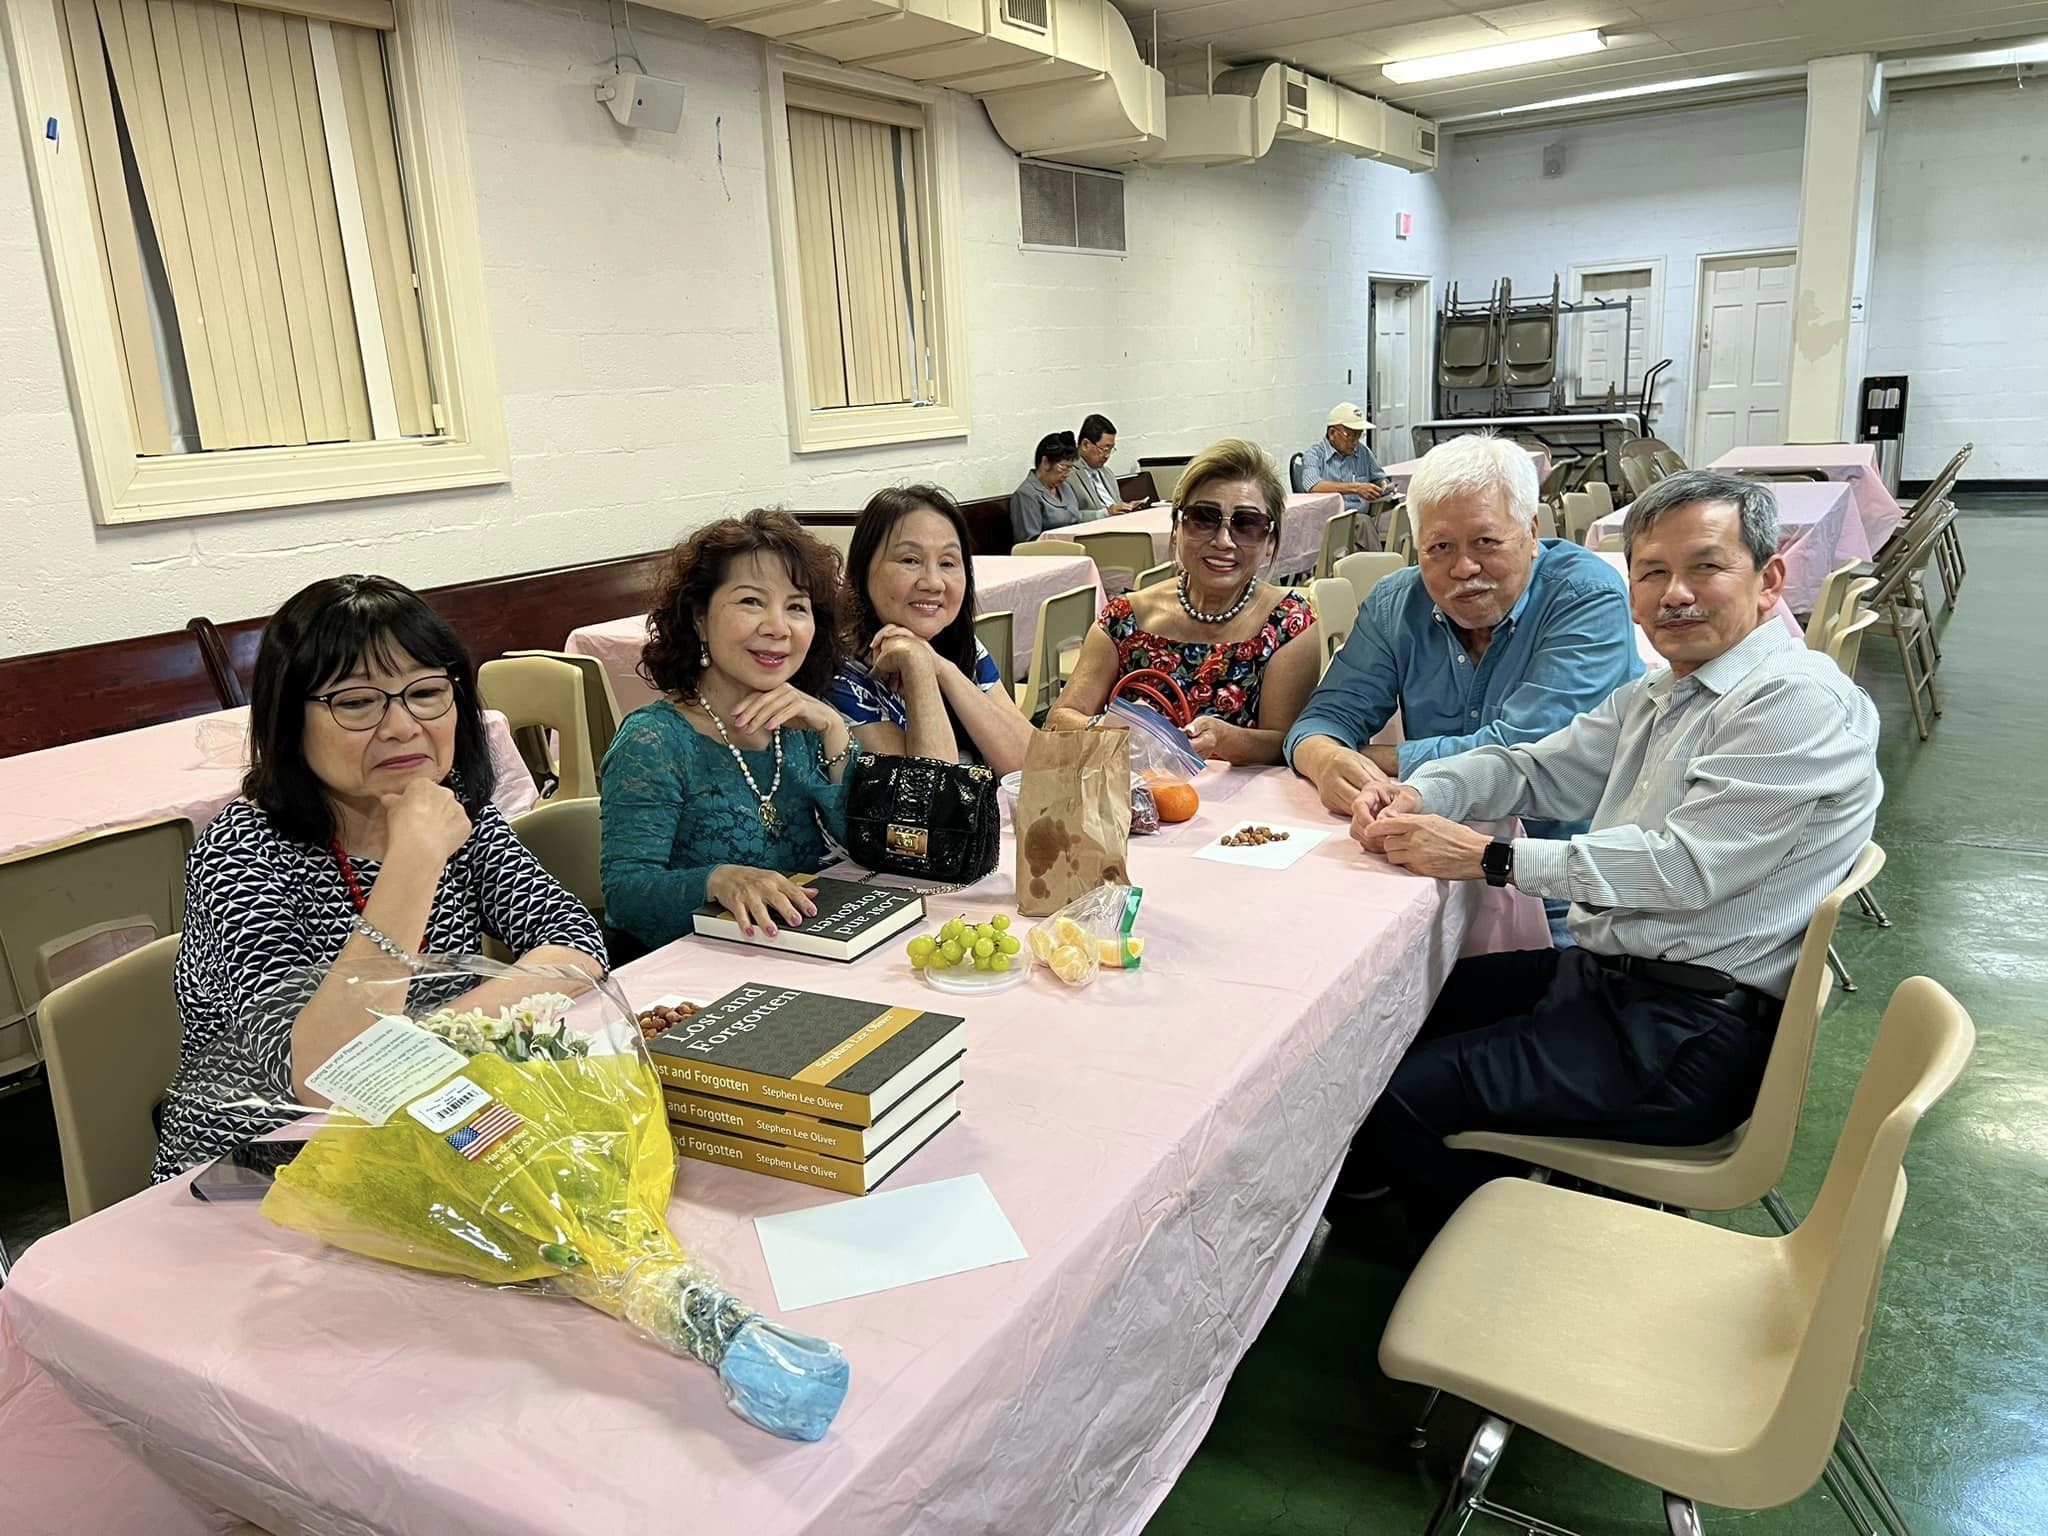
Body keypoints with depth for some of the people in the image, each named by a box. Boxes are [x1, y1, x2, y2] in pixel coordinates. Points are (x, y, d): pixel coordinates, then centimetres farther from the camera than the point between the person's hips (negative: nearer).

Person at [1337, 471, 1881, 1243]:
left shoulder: (1797, 702, -15)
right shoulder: (1657, 695, 15)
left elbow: (1683, 867, -23)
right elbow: (1536, 768, 15)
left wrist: (1490, 858, -25)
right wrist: (1418, 795, -5)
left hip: (1690, 1033, -9)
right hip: (1600, 972, 10)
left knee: (1394, 1097, -15)